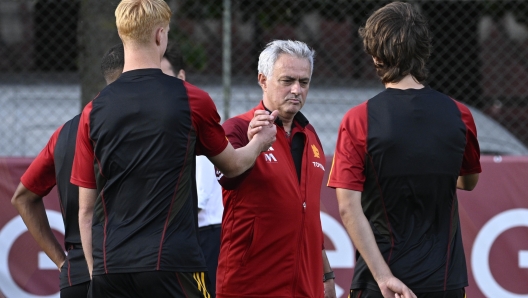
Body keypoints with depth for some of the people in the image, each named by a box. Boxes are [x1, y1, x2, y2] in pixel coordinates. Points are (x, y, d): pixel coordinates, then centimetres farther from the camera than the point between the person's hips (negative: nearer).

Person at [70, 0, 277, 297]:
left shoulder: (94, 111, 4)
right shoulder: (192, 100, -3)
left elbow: (86, 211, 8)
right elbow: (233, 165, 16)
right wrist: (260, 142, 36)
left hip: (109, 272, 3)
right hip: (172, 266, -3)